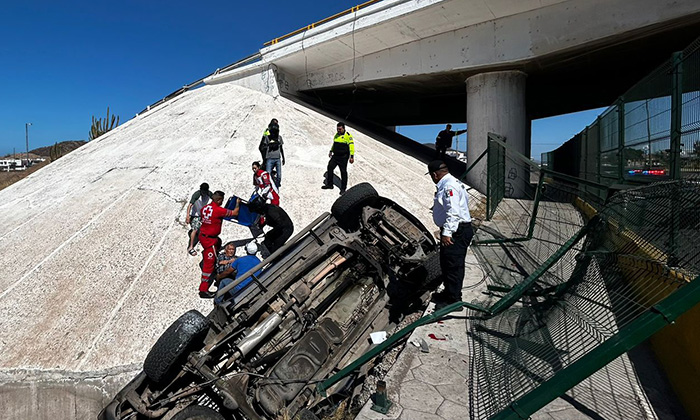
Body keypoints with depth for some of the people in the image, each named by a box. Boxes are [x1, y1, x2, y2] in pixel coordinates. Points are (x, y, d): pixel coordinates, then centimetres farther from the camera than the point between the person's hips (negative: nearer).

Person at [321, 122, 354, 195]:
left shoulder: (348, 136, -11)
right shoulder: (336, 135, 12)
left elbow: (351, 146, -15)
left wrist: (352, 156, -21)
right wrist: (331, 151, 24)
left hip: (343, 157, -7)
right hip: (335, 156, 7)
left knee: (343, 172, 0)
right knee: (329, 168, 3)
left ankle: (343, 189, 10)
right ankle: (329, 184, 17)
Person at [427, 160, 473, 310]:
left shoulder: (449, 186, -18)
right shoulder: (448, 183, 16)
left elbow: (453, 212, -26)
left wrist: (447, 233, -28)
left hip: (456, 233, -11)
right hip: (453, 231, 11)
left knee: (453, 265, -4)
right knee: (446, 263, 20)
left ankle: (454, 300, 6)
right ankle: (449, 292, 34)